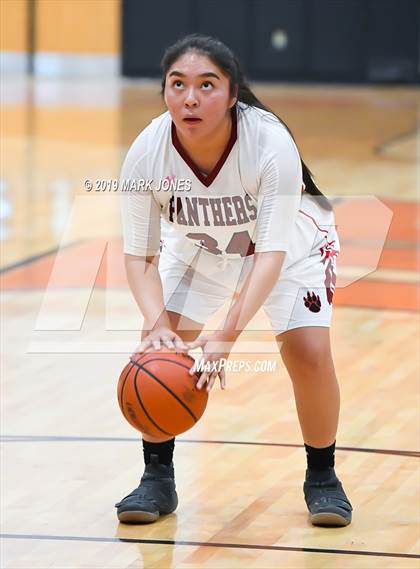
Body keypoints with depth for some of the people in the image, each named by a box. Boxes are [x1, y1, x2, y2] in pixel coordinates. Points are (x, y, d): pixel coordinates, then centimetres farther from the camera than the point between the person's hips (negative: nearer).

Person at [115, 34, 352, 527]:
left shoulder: (272, 144, -39)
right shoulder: (146, 154, -31)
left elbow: (272, 253, -39)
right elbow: (140, 255, -22)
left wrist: (227, 335, -50)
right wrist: (157, 323, -41)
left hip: (290, 243, -2)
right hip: (194, 247, 2)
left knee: (309, 354, -16)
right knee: (157, 349, -13)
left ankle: (322, 477, 7)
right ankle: (157, 478, 5)